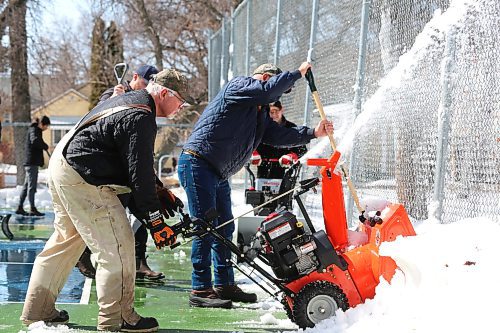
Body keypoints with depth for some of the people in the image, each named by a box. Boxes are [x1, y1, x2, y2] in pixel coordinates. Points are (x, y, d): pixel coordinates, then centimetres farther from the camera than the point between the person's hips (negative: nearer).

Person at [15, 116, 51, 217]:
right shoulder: (33, 130, -11)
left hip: (31, 162, 10)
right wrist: (46, 146, -18)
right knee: (31, 186, -8)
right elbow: (34, 140, -31)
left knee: (27, 185, 12)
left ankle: (20, 208, 16)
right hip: (32, 162, -10)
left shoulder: (36, 130, 19)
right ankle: (32, 209, -8)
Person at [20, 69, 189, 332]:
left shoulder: (130, 101, 15)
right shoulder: (140, 117, -18)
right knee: (118, 244, -7)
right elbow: (139, 172, -21)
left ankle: (38, 310, 27)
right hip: (81, 178, -11)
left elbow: (139, 163, 22)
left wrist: (160, 192, 19)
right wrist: (155, 220, -18)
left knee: (67, 239, 20)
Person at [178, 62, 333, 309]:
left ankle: (224, 285, 23)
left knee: (224, 228, 14)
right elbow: (269, 89, -24)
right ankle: (200, 290, -9)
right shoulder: (238, 86, -8)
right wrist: (298, 73, -12)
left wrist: (313, 133, 0)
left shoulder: (261, 113, 19)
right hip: (197, 164, -10)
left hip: (219, 174, 10)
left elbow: (278, 135, 10)